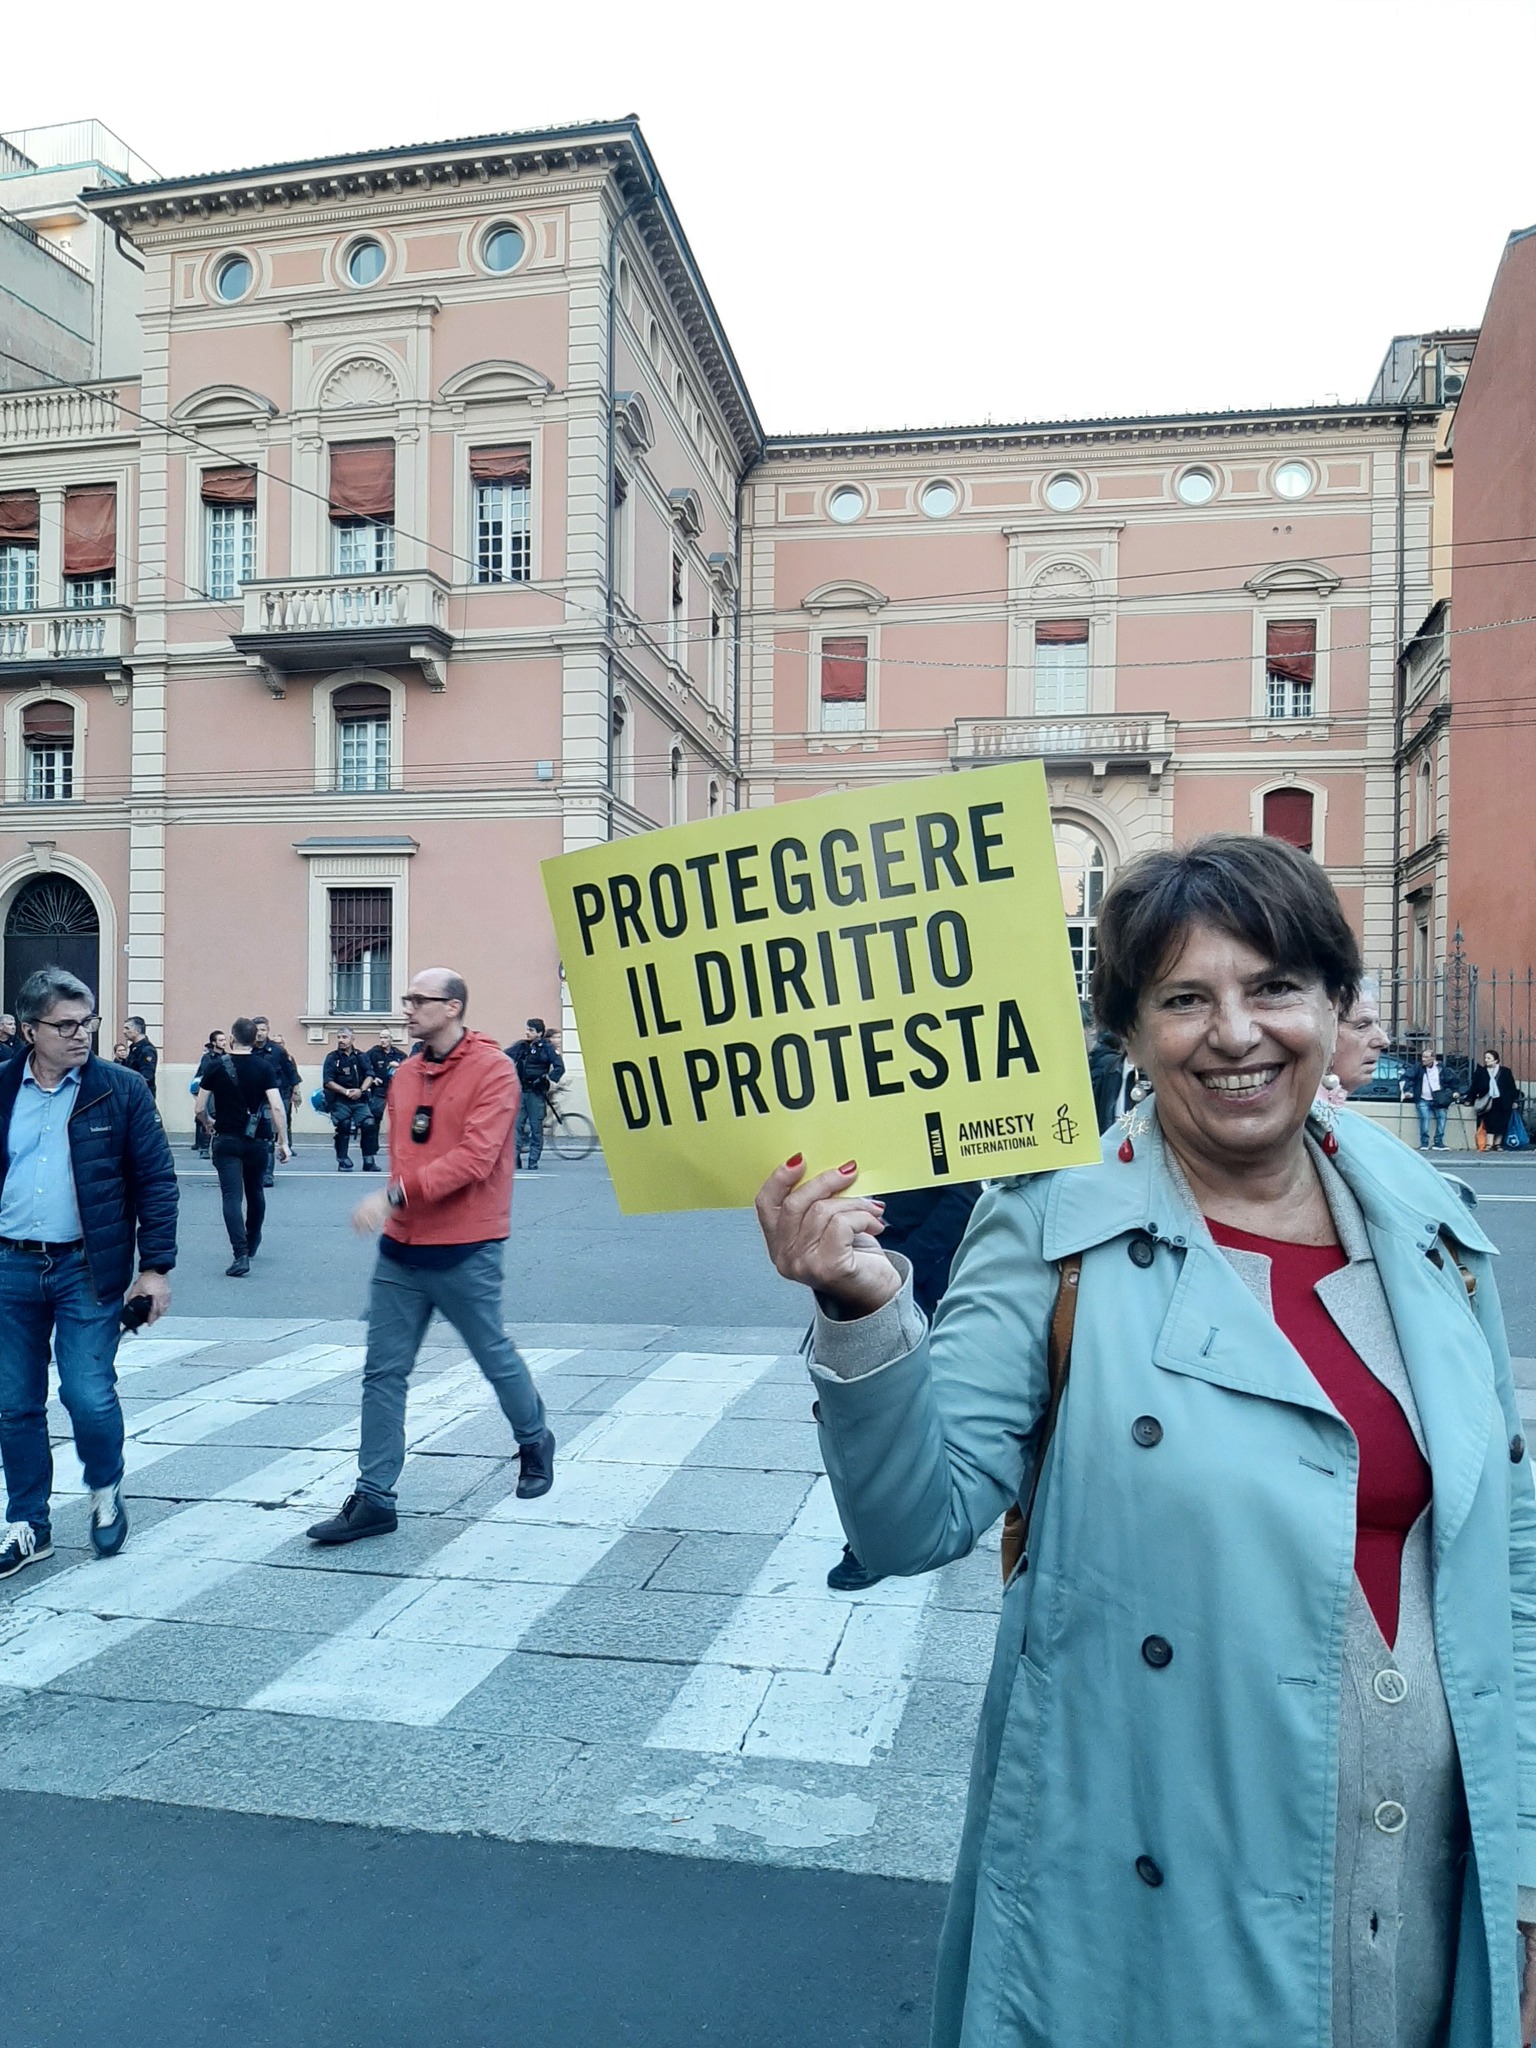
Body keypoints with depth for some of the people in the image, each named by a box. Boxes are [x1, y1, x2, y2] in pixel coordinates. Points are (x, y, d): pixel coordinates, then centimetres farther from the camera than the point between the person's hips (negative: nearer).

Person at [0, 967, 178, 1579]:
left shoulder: (122, 1090, -4)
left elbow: (156, 1182, -3)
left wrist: (155, 1266, -7)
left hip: (88, 1268, -3)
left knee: (88, 1395, -5)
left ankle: (106, 1493, 25)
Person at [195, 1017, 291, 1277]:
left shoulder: (218, 1066, -4)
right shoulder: (264, 1067, -5)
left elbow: (200, 1108, -1)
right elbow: (276, 1107, -14)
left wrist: (209, 1124, 21)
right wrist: (283, 1141, -8)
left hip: (227, 1140, -2)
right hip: (257, 1140, 2)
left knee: (232, 1196, -6)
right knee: (255, 1192, 20)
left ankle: (240, 1254, -21)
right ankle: (252, 1245, 39)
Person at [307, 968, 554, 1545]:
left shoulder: (491, 1070, -13)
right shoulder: (407, 1072, 9)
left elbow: (473, 1159, -22)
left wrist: (396, 1194, -27)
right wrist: (400, 1203, 8)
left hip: (465, 1253, -6)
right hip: (400, 1249, 6)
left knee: (493, 1356, 12)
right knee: (383, 1372, 5)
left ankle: (535, 1441, 38)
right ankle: (373, 1498, 13)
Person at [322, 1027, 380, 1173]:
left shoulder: (361, 1056, 8)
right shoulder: (332, 1058, 2)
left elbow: (369, 1076, 1)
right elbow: (328, 1081, -5)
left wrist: (361, 1090, -16)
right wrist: (346, 1092, -14)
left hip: (360, 1100, 1)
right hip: (340, 1101, -1)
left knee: (369, 1124, -13)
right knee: (343, 1127, -11)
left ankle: (369, 1161, -2)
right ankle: (343, 1161, 3)